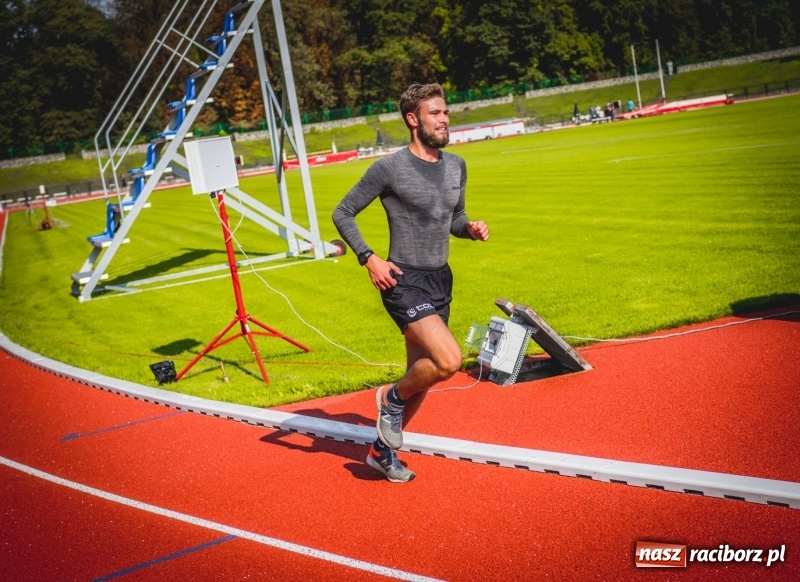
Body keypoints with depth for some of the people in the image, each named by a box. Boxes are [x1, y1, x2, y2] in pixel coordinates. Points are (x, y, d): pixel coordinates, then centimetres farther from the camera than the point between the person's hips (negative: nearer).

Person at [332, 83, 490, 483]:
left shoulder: (456, 167, 8)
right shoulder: (390, 168, -11)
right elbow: (342, 213, -4)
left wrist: (471, 229, -2)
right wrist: (369, 259, -15)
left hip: (440, 281, 7)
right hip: (404, 282, -7)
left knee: (421, 377, 13)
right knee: (449, 361, -24)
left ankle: (382, 451, 32)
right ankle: (392, 398, 5)